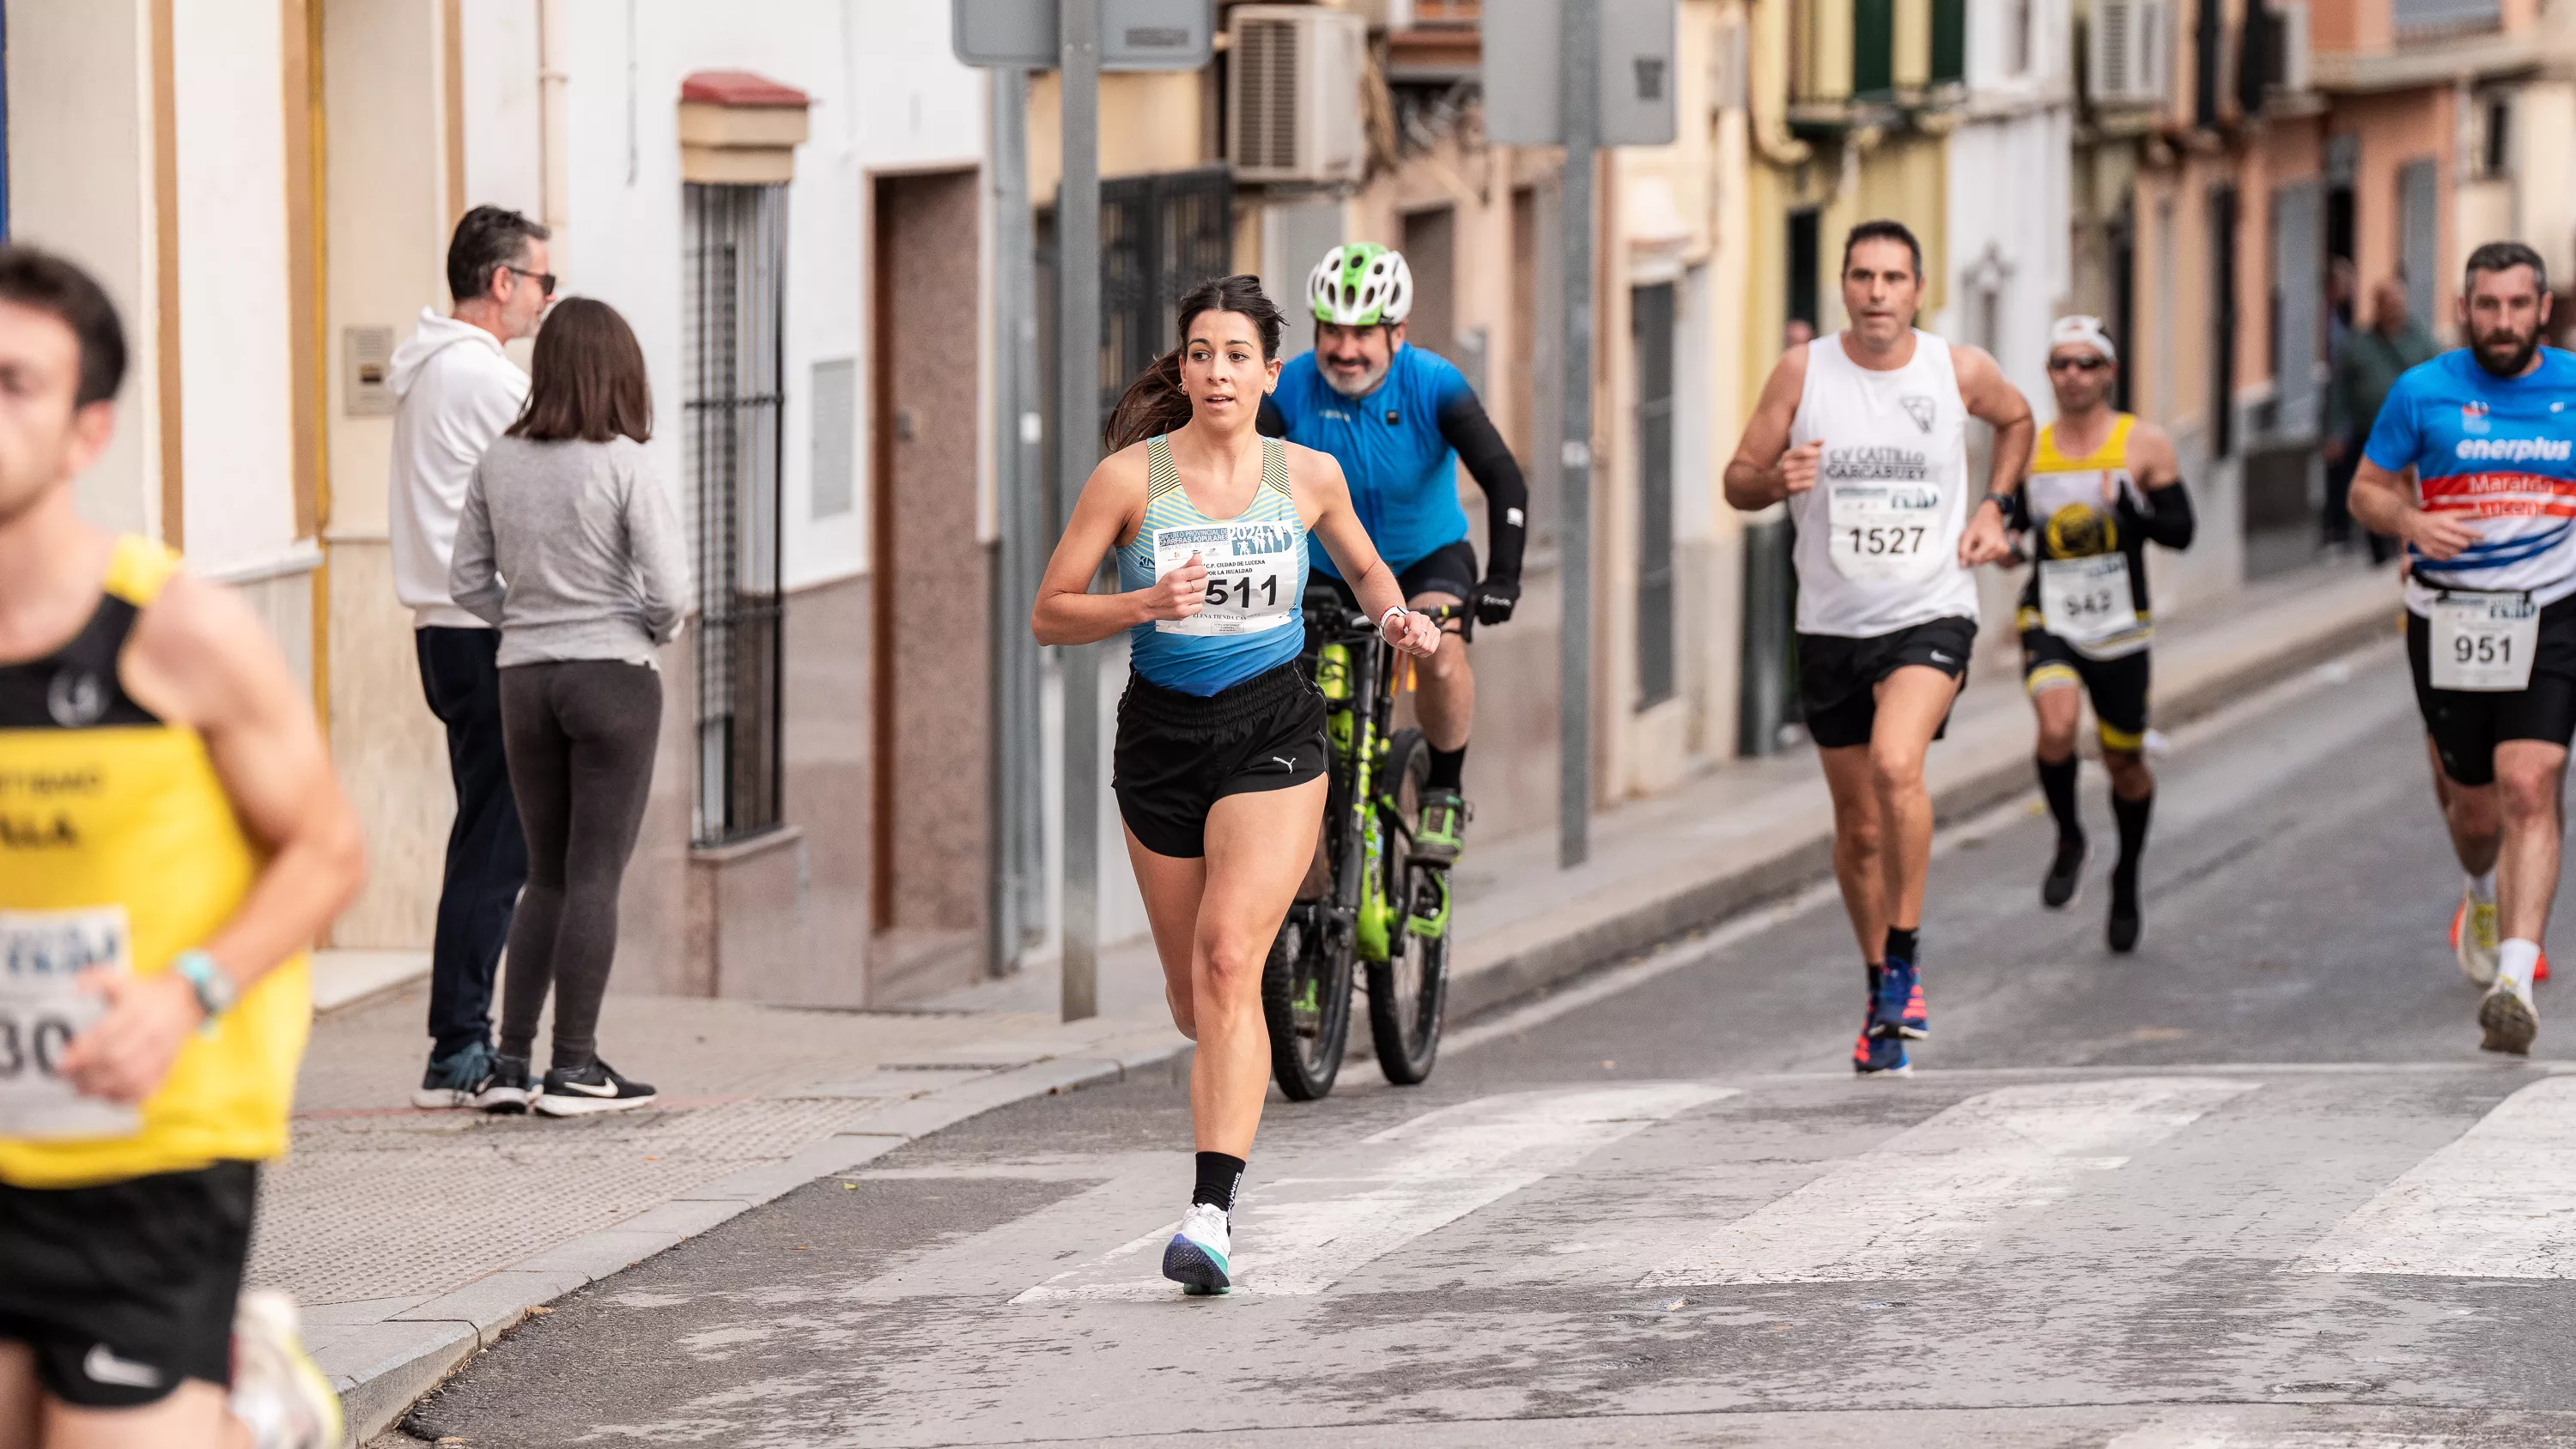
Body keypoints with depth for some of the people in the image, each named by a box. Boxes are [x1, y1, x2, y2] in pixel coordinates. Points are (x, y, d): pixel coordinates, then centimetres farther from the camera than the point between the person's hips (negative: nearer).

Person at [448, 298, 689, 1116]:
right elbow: (669, 590, -14)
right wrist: (657, 630, 5)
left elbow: (467, 581, 6)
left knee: (547, 877, 13)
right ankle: (574, 1066, 0)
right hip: (613, 675, -5)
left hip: (524, 677, 5)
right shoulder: (621, 465, -12)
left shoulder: (500, 462, 2)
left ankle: (510, 1062, 9)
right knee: (595, 875, 1)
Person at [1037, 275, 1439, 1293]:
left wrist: (1397, 617, -1)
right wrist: (1146, 604, -21)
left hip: (1273, 733, -1)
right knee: (1191, 991, 12)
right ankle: (1235, 1084, 51)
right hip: (1161, 737, 2)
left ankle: (1212, 1213, -26)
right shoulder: (1130, 477, -6)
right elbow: (1050, 614, -4)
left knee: (1228, 958, -20)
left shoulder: (1309, 475, 0)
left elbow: (1365, 567, 20)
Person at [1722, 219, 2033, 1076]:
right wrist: (1778, 479, -21)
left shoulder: (1959, 370, -2)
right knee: (1858, 830, 10)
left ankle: (1906, 960, -15)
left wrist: (1993, 507, 6)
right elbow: (1737, 482, 2)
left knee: (1895, 764, -29)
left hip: (1931, 615, -2)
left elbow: (2016, 421, 20)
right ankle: (1883, 997, 28)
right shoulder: (1803, 372, -3)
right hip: (1832, 625, 2)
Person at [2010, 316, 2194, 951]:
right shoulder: (2027, 450, 3)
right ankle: (2069, 840, -1)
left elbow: (2181, 530, -6)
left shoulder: (2145, 445, -4)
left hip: (2119, 630, 0)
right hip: (2049, 621, 0)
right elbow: (2007, 522, 16)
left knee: (2124, 762, 11)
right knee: (2056, 725, -27)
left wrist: (2131, 510, -24)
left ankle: (2127, 878, 36)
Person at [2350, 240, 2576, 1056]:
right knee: (2474, 811, 10)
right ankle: (2482, 893, 46)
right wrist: (2413, 523, -13)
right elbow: (2367, 490, 7)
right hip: (2448, 619, 1)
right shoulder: (2423, 392, -1)